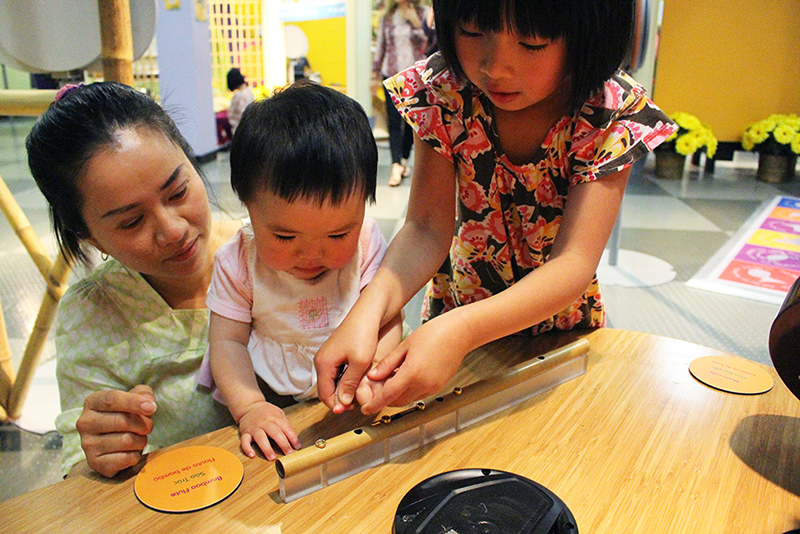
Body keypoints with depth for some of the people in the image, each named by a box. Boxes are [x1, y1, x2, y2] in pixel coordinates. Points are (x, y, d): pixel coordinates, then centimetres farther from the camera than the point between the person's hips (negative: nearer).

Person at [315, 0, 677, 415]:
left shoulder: (613, 116, -25)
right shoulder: (443, 93, -21)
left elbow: (574, 263, -32)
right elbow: (427, 228, -22)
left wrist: (460, 330, -47)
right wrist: (368, 311, -41)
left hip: (561, 322, 0)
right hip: (456, 309, 1)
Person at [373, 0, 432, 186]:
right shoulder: (387, 17, 9)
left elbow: (427, 44, -6)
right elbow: (381, 45, 14)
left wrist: (415, 23, -15)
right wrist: (376, 72, 14)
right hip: (392, 75, 1)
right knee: (394, 120, -8)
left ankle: (404, 159, 24)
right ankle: (396, 165, -12)